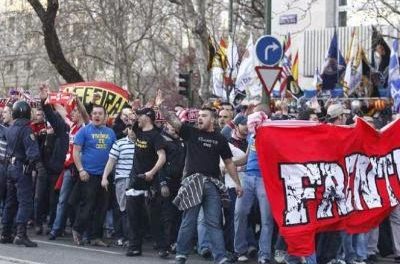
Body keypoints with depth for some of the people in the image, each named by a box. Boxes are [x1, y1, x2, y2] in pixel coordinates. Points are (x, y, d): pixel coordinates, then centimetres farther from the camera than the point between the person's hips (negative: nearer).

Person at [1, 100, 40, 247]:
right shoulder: (25, 129, -15)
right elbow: (33, 152, -22)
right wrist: (31, 164, -9)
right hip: (22, 168, -8)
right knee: (25, 202, -9)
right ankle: (21, 234, -19)